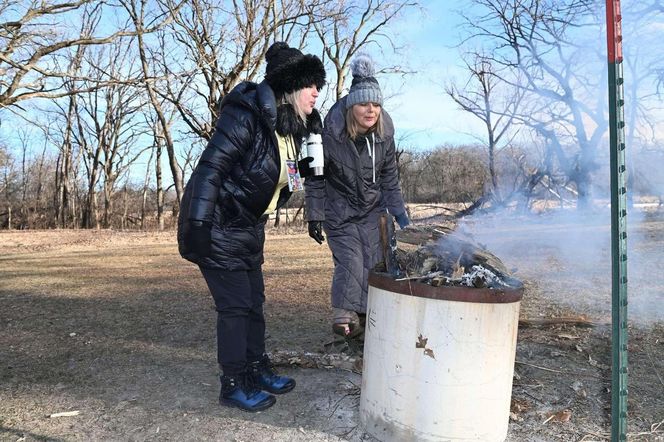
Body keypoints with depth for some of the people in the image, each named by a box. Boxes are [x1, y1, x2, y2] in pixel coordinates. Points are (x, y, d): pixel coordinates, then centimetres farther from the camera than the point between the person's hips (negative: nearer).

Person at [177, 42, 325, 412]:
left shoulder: (293, 127, 5)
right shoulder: (246, 117, -22)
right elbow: (210, 168, -25)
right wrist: (198, 224, -28)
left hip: (249, 228, 9)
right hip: (218, 227, -9)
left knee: (254, 300, 15)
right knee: (235, 304, -3)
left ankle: (257, 369, 31)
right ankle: (234, 384, 14)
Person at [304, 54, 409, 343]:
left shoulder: (384, 135, -8)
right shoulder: (330, 134, -20)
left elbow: (390, 177, 6)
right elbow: (314, 178, -10)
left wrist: (399, 211, 6)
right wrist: (314, 216, -9)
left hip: (373, 210, 4)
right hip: (339, 211, -4)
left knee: (373, 263, 4)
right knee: (350, 262, -12)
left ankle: (366, 315, 21)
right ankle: (343, 316, 5)